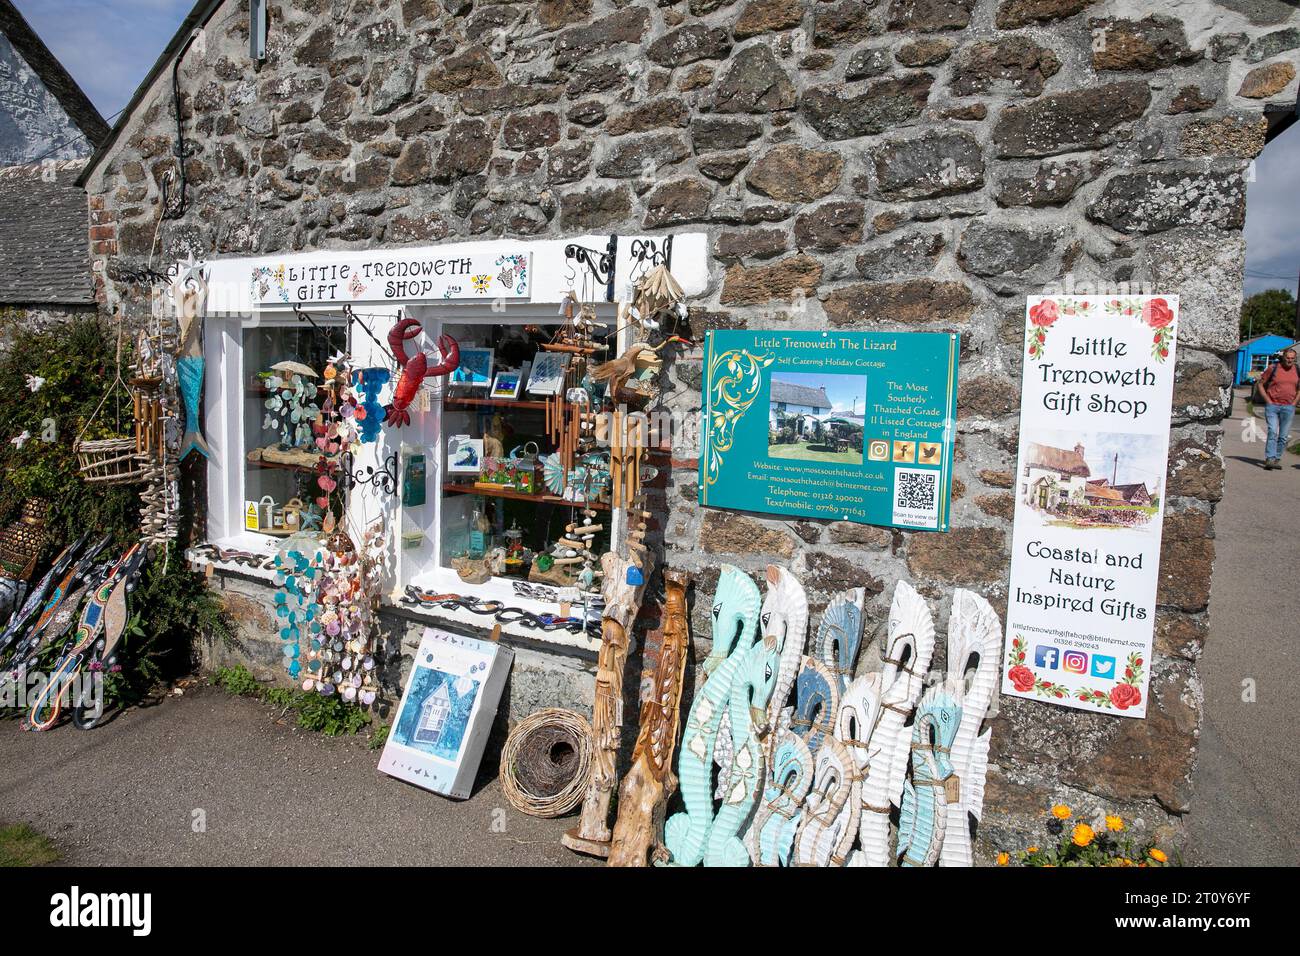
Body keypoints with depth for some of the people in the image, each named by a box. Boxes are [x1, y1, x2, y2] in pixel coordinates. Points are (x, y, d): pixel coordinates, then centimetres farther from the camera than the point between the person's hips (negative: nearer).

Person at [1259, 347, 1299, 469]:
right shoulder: (1273, 368, -3)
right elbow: (1261, 384, 3)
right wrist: (1268, 400, -4)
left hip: (1288, 408, 3)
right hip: (1272, 406, -3)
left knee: (1284, 436, 5)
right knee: (1273, 433, -15)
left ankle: (1277, 459, 14)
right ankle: (1269, 459, -17)